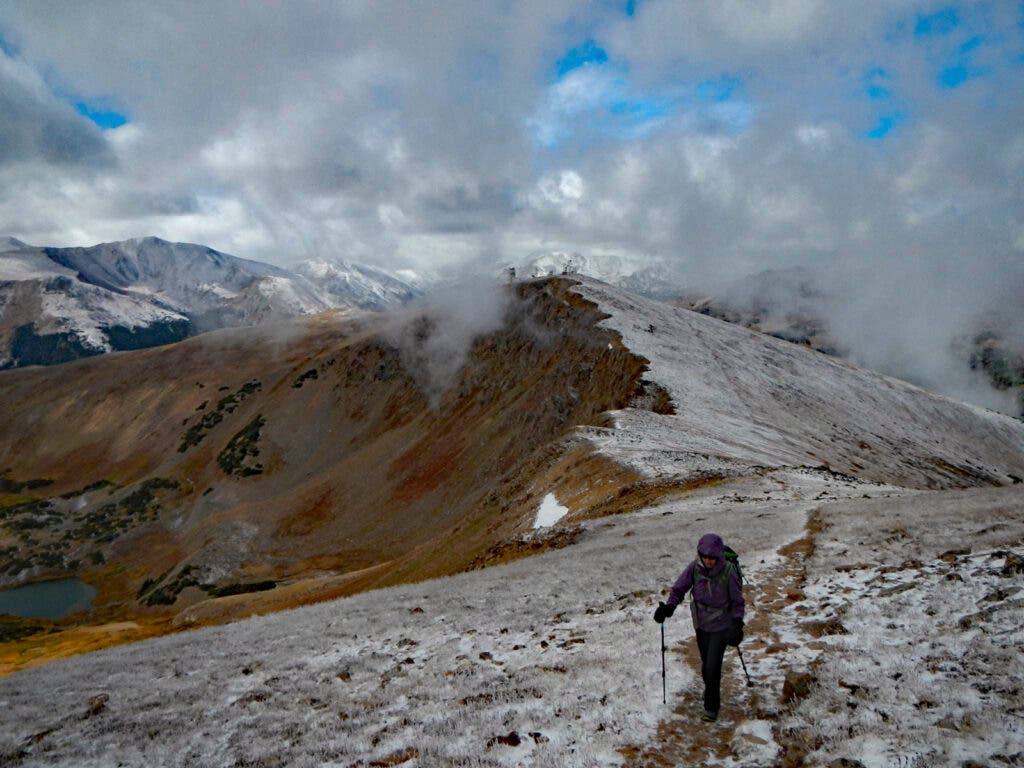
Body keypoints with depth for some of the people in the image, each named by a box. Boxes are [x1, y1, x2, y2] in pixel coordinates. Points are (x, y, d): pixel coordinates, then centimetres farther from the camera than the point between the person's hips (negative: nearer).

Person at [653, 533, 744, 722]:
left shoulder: (728, 572, -21)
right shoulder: (694, 568, -14)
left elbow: (737, 600, -7)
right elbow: (679, 588, -2)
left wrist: (737, 623, -11)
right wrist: (669, 607, -17)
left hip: (721, 624, -3)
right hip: (701, 623, 3)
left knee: (713, 666, -7)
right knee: (705, 663, 16)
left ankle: (711, 707, 10)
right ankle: (711, 693, 43)